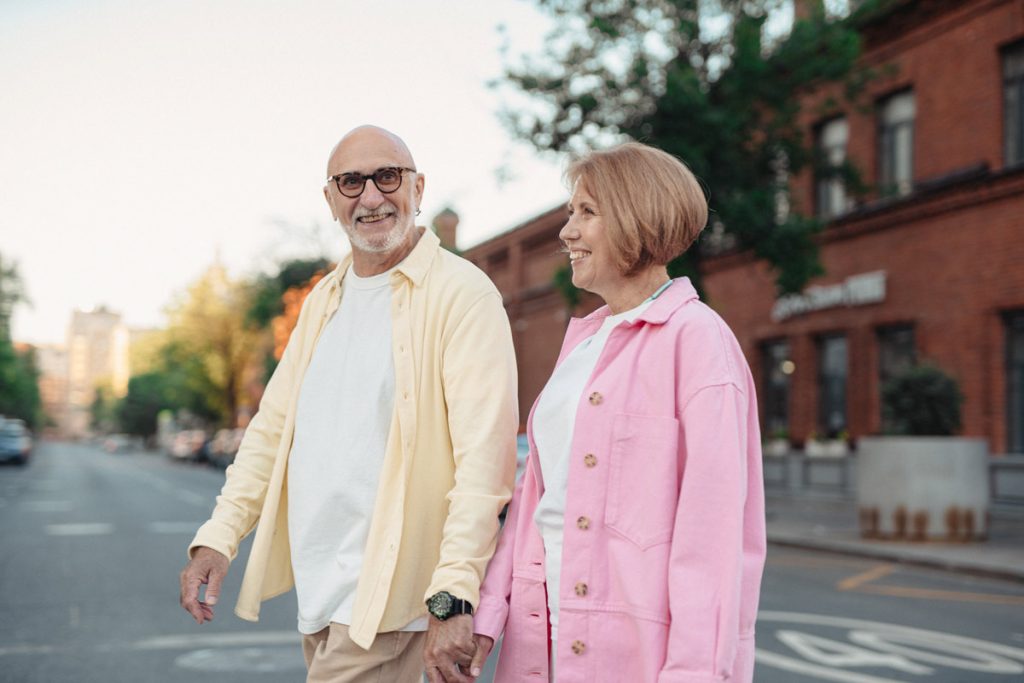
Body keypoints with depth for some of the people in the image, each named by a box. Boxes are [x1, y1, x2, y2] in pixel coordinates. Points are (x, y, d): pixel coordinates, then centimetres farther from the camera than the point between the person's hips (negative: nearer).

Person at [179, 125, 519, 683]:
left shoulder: (461, 293, -11)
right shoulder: (324, 300, 14)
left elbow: (484, 454, -19)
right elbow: (272, 426, 17)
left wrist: (453, 596, -26)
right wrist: (218, 536, 6)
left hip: (389, 598, -7)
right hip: (318, 589, 7)